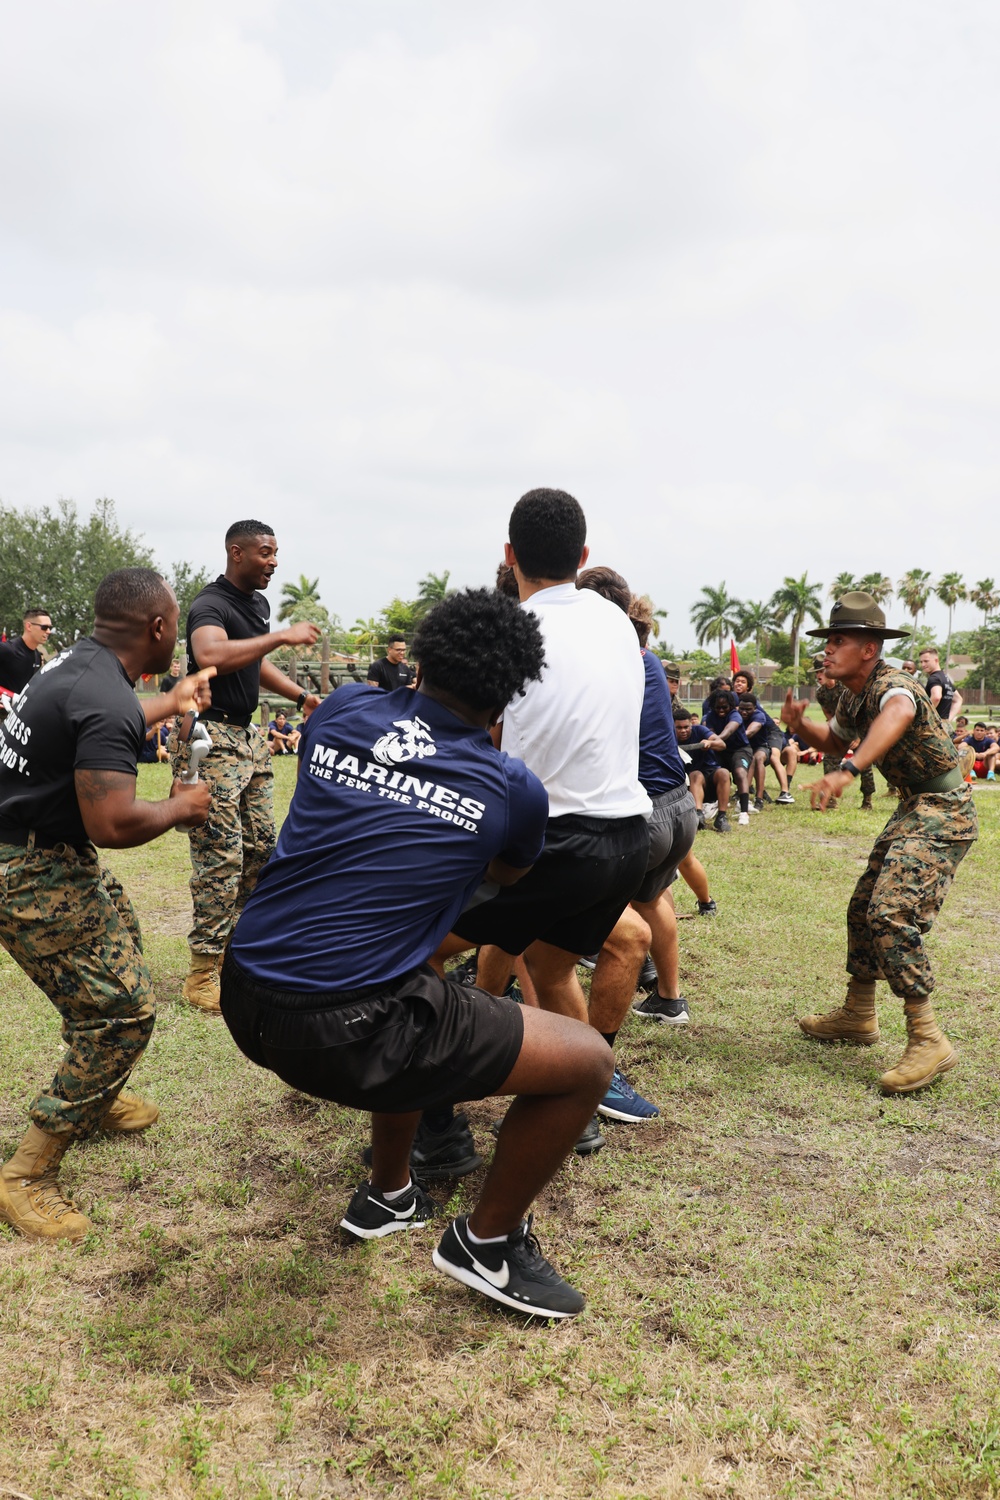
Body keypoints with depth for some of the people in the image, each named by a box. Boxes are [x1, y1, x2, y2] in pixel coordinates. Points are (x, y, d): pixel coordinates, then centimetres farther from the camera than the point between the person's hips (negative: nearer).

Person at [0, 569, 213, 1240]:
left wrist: (173, 701, 39)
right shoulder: (106, 701, -27)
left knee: (119, 942, 27)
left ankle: (96, 1099, 43)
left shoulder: (79, 661, 5)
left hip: (55, 854, 11)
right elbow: (113, 824, -32)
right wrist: (181, 807, -13)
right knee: (123, 1011, -7)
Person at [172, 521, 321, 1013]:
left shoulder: (258, 603, 14)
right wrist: (281, 637, -33)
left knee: (261, 847, 13)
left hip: (246, 737, 9)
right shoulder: (211, 604, -15)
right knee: (221, 855, -10)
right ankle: (203, 974, -3)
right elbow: (211, 655, -37)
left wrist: (302, 696, 23)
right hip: (211, 737, -9)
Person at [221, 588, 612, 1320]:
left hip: (246, 1001, 7)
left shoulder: (342, 711, 5)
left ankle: (387, 1196, 45)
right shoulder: (513, 788, -3)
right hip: (344, 1036, -6)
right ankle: (487, 1241, 24)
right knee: (587, 1061, 6)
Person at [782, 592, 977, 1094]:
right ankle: (858, 1014, 31)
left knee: (892, 915, -23)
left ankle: (927, 1041, -16)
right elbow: (835, 741, 23)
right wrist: (801, 725, -1)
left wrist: (846, 771, -67)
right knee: (864, 907, 15)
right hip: (912, 810, 10)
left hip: (940, 812, -10)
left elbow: (896, 717, -50)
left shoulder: (892, 686, -25)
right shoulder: (852, 695, 5)